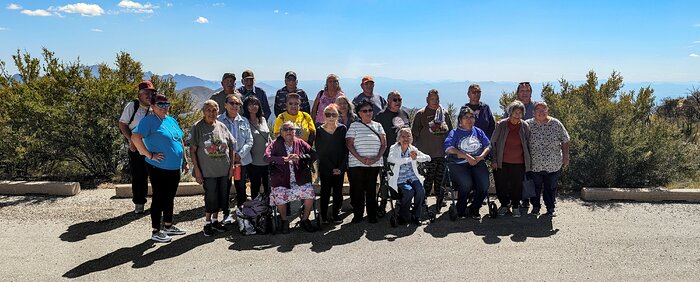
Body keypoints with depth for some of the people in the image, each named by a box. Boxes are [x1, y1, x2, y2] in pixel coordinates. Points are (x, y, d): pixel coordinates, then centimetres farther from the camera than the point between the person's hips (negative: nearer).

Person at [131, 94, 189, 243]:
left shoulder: (171, 120, 13)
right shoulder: (148, 120, -11)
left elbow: (180, 141, 19)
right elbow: (135, 137, -24)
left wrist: (185, 161, 16)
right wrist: (150, 155, -22)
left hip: (174, 168, 8)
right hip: (159, 168, -8)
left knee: (170, 198, 17)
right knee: (159, 198, 1)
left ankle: (168, 226, 31)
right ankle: (156, 231, 13)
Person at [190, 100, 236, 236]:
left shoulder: (222, 126, 5)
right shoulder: (198, 127, -6)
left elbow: (231, 146, 10)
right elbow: (192, 150, -6)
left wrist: (231, 166, 5)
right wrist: (197, 170, -11)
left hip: (224, 170, 4)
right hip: (208, 170, -4)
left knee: (222, 197, 11)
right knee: (211, 197, -1)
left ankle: (215, 220, 30)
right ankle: (207, 223, 19)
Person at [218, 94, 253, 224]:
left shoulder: (244, 121, 8)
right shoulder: (219, 120, -1)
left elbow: (249, 141, 6)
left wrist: (240, 154, -7)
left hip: (242, 160, 2)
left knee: (241, 188, 7)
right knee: (225, 188, 4)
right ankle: (226, 213, 18)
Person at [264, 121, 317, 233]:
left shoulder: (300, 143, 13)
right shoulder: (276, 144, 7)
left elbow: (313, 155, 6)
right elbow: (267, 157, -8)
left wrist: (299, 157, -11)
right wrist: (284, 159, -19)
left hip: (300, 180, 1)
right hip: (281, 181, -1)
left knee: (310, 193, -20)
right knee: (279, 197, -24)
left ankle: (305, 219, 6)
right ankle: (284, 221, 7)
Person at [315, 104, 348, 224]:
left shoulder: (342, 129, 2)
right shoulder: (319, 131, 0)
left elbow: (345, 149, -1)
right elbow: (319, 152, -3)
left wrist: (341, 167, -10)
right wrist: (332, 168, -9)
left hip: (340, 168, 1)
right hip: (325, 168, -1)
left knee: (338, 191, 5)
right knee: (325, 191, 4)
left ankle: (336, 214, 18)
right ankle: (324, 215, 15)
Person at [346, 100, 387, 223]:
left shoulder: (377, 126, 12)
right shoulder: (354, 126, 6)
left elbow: (384, 144, 7)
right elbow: (349, 144, -2)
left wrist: (376, 158, -9)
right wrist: (360, 158, -13)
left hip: (375, 164, 1)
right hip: (357, 164, -1)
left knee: (371, 190, 4)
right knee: (357, 189, 2)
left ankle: (372, 215, 13)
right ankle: (357, 215, 13)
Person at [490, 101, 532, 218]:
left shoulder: (525, 126, 1)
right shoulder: (501, 125, -3)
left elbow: (528, 145, 9)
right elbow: (493, 143, 0)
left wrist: (529, 162, 7)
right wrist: (494, 160, -4)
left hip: (519, 163, 1)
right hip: (502, 163, 0)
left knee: (517, 186, 8)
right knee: (501, 185, 6)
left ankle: (516, 206, 29)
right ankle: (504, 204, 29)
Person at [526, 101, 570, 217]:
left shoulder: (556, 124, -1)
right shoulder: (528, 124, -3)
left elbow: (565, 141, 4)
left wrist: (565, 157, 2)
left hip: (553, 165, 1)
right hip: (534, 165, 0)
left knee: (551, 188, 12)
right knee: (535, 187, 11)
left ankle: (550, 208, 27)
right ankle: (535, 207, 27)